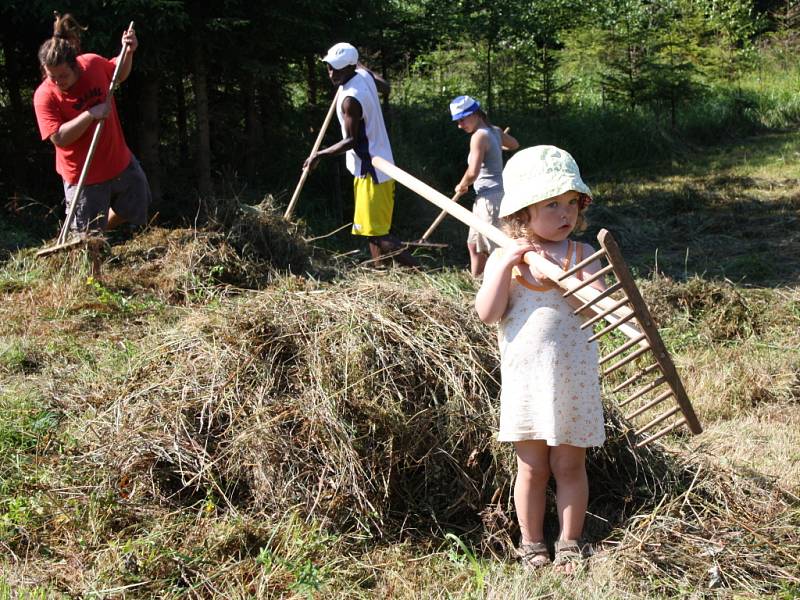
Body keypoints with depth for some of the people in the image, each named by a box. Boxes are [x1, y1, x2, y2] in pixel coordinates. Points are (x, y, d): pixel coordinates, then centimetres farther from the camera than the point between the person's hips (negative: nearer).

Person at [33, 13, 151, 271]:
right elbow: (59, 138, -27)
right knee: (87, 237, 2)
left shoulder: (94, 64, -10)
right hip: (83, 175, -5)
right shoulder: (45, 95, -22)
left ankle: (101, 231, 42)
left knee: (136, 206, 22)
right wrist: (90, 115, -33)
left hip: (120, 161, 5)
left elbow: (119, 75, 12)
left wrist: (129, 52, -6)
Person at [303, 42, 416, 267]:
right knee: (375, 229, 13)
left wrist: (319, 155, -11)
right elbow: (385, 86, 25)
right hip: (378, 166, 10)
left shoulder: (350, 99, -22)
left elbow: (351, 141, -19)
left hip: (371, 171, -10)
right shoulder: (364, 76, 3)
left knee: (378, 232, -10)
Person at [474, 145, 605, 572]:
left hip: (573, 377, 0)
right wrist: (506, 265, -18)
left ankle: (570, 543, 23)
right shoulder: (504, 258, -1)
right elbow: (487, 314, -11)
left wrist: (567, 267, -23)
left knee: (569, 464, 9)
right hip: (524, 377, 0)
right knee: (532, 467, 9)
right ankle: (531, 545, 23)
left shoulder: (582, 254, 0)